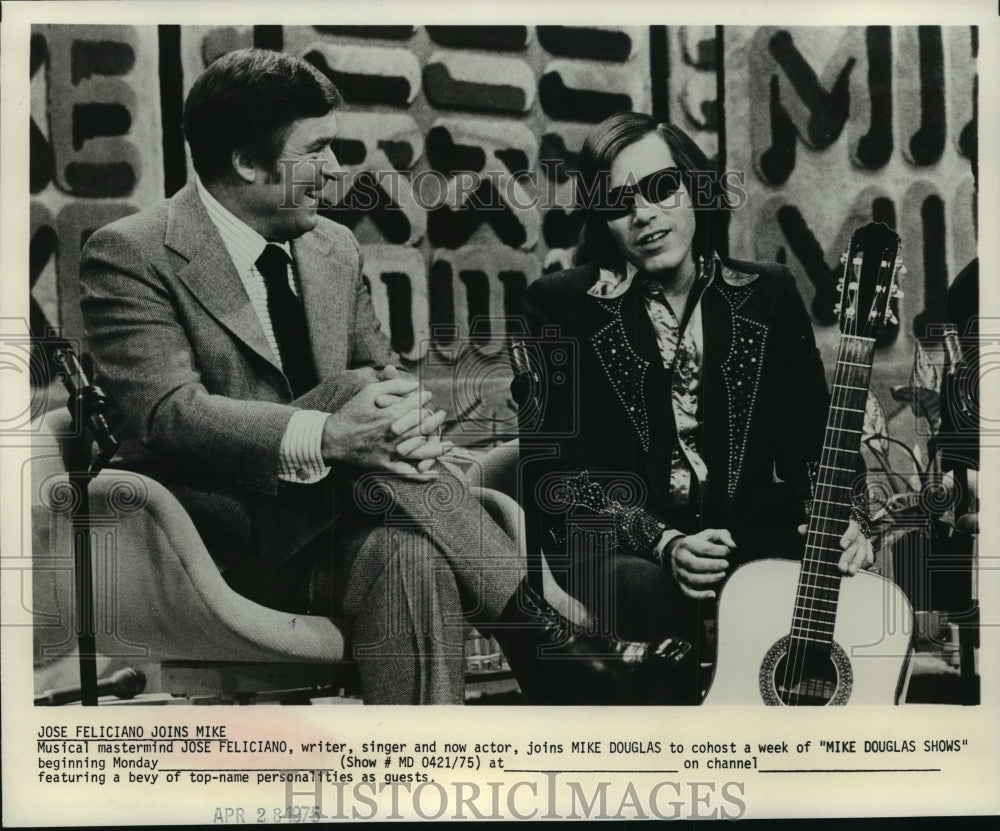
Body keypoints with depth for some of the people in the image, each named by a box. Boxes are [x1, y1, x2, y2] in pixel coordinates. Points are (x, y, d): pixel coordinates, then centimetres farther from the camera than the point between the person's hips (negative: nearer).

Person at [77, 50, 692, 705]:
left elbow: (387, 373, 12)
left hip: (324, 514, 5)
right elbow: (166, 413, -19)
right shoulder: (131, 255, -7)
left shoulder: (334, 247, 13)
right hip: (226, 527, -5)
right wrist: (325, 436, -34)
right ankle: (550, 639, -29)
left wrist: (413, 416, -15)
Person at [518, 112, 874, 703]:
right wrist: (662, 543, -21)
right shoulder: (560, 306, 0)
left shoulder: (767, 294, 10)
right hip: (618, 552, -3)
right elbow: (557, 475, -6)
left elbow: (814, 438, 8)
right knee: (647, 591, -36)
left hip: (752, 543, 3)